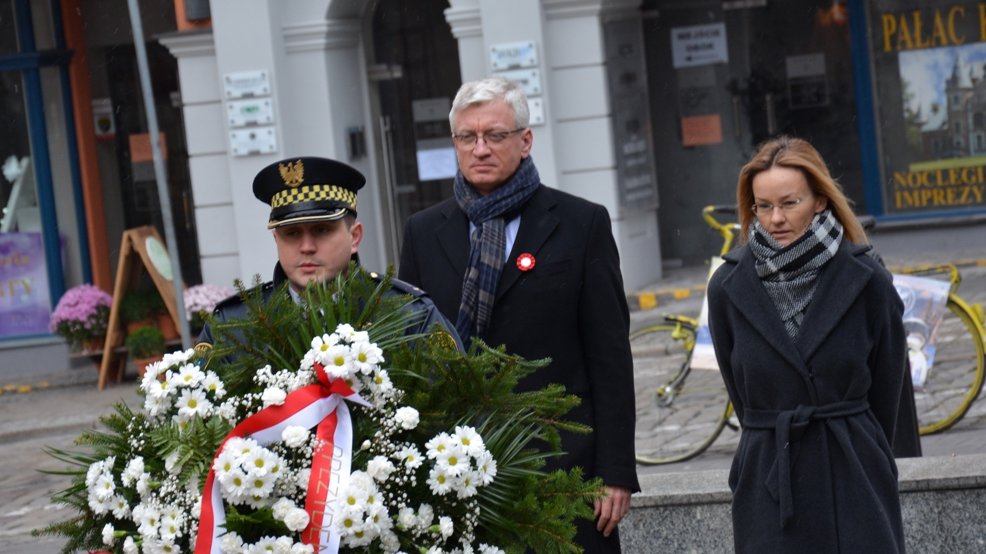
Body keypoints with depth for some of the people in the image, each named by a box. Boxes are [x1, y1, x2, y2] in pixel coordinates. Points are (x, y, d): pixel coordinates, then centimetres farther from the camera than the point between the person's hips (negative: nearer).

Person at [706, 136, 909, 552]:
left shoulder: (866, 281, -3)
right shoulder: (728, 288, -1)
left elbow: (886, 392, 6)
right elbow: (739, 393, 10)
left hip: (855, 479, 0)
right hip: (768, 483, 0)